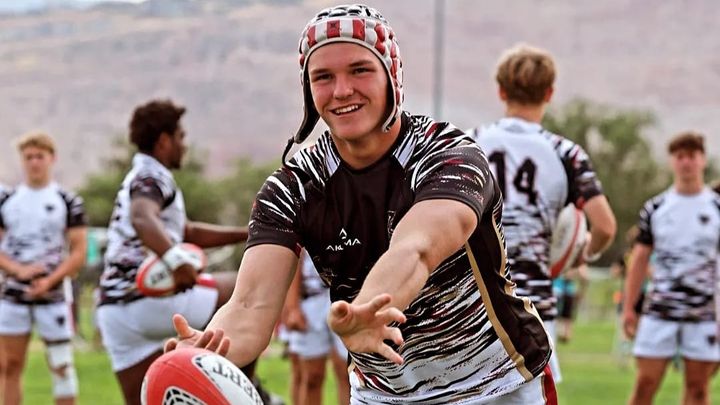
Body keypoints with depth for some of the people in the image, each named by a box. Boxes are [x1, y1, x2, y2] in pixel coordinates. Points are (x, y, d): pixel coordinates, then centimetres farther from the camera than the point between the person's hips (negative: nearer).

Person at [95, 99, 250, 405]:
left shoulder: (139, 179, 25)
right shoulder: (153, 177, -7)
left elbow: (189, 233, 33)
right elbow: (142, 218, -31)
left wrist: (248, 233, 29)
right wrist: (176, 259, -47)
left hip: (114, 309, 9)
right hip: (149, 302, -9)